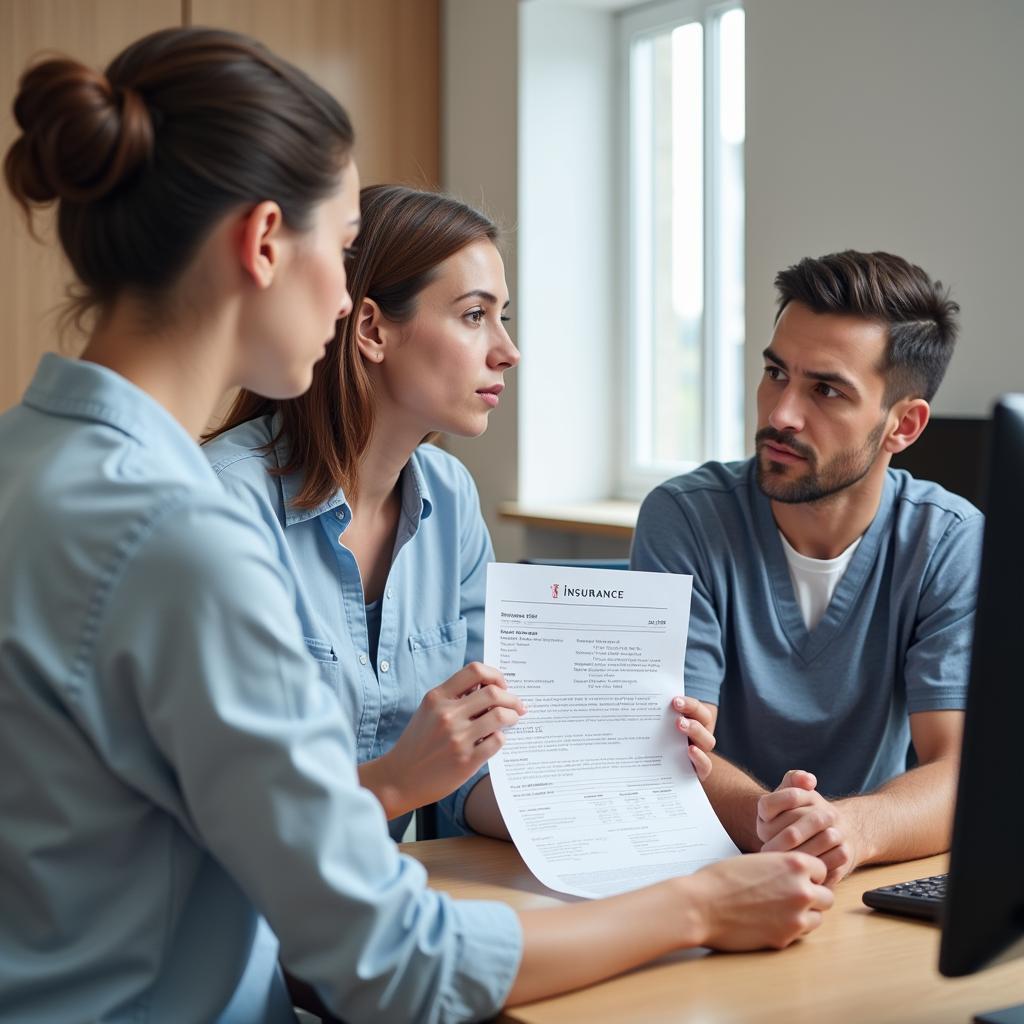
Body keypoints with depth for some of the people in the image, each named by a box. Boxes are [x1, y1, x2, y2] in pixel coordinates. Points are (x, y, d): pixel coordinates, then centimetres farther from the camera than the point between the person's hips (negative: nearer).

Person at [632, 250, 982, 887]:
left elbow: (961, 771, -13)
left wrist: (855, 827, -33)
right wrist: (766, 821, -35)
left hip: (871, 884, 2)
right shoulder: (685, 518, -8)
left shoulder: (953, 543, -5)